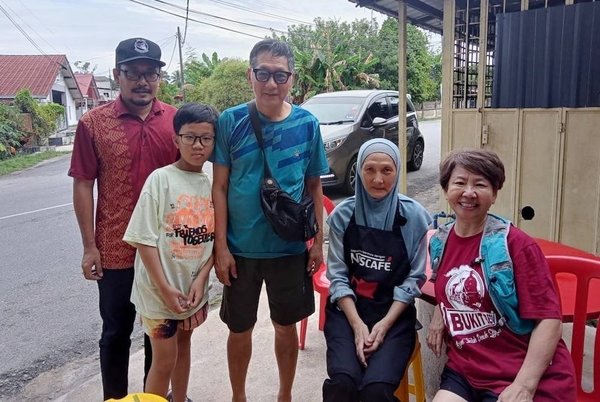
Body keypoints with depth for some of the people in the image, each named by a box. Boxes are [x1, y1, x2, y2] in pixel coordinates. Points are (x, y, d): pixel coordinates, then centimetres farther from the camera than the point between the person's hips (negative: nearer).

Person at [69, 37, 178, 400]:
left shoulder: (176, 120, -1)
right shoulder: (94, 122, -5)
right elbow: (83, 185, -4)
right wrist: (89, 246, -6)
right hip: (116, 249, -2)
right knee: (117, 330, 13)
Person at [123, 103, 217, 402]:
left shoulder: (213, 183, -2)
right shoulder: (160, 179, -14)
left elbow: (216, 238, 2)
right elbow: (144, 240, -15)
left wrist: (201, 277, -10)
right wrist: (164, 288, -16)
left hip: (194, 287, 5)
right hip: (160, 289, -5)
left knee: (184, 344, 22)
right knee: (165, 359, 5)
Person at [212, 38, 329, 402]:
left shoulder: (307, 124, -3)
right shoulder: (231, 121, -8)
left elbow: (314, 186, 4)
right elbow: (220, 187, -6)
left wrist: (319, 241, 1)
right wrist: (221, 246, -9)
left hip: (291, 248, 1)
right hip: (241, 248, -1)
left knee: (287, 325, 16)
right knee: (240, 329, 14)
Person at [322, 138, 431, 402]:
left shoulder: (414, 216, -5)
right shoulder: (342, 215, -2)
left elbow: (414, 278, -2)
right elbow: (337, 276, 0)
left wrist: (385, 324, -11)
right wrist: (357, 324, -12)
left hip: (395, 314, -1)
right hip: (348, 310, 1)